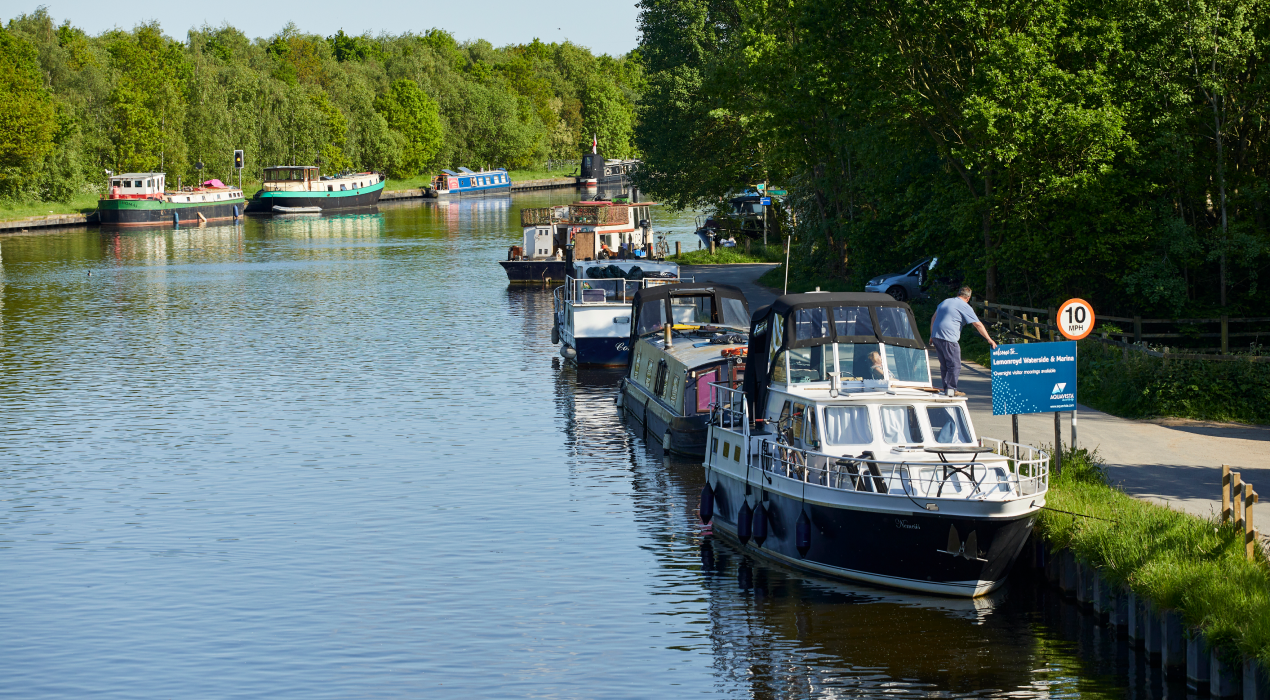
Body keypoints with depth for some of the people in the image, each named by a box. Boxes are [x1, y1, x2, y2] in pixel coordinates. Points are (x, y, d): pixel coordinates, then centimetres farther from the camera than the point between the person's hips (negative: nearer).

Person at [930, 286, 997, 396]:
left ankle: (946, 389, 17)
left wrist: (932, 336, 32)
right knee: (955, 365, -3)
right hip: (949, 338, -8)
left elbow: (933, 318, 26)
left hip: (936, 336, 8)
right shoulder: (964, 306, -2)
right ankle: (951, 389, -7)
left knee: (944, 365, 15)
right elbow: (978, 324, -3)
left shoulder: (945, 302, 20)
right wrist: (989, 340, 2)